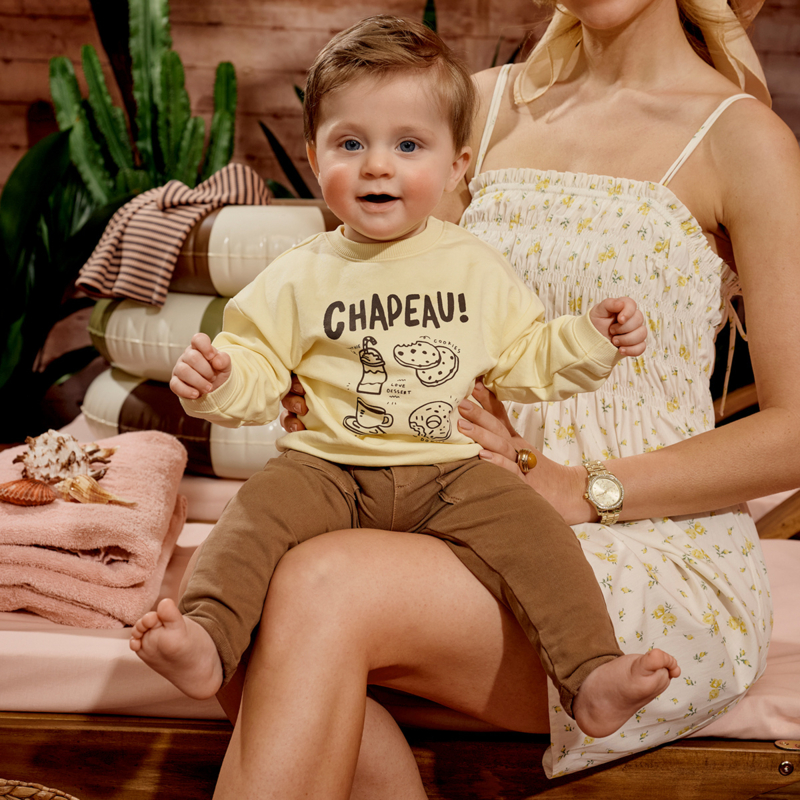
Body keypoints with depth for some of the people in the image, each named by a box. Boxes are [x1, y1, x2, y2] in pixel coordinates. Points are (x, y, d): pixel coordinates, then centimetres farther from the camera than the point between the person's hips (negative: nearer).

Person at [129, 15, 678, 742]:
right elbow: (257, 368, 5)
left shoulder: (478, 270, 9)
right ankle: (207, 643, -31)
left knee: (532, 528, -21)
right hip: (328, 468, 0)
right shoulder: (300, 276, 5)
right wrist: (217, 380, -17)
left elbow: (525, 361, 15)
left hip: (449, 471, 1)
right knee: (261, 510, -27)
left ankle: (592, 679, -18)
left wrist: (593, 337, 1)